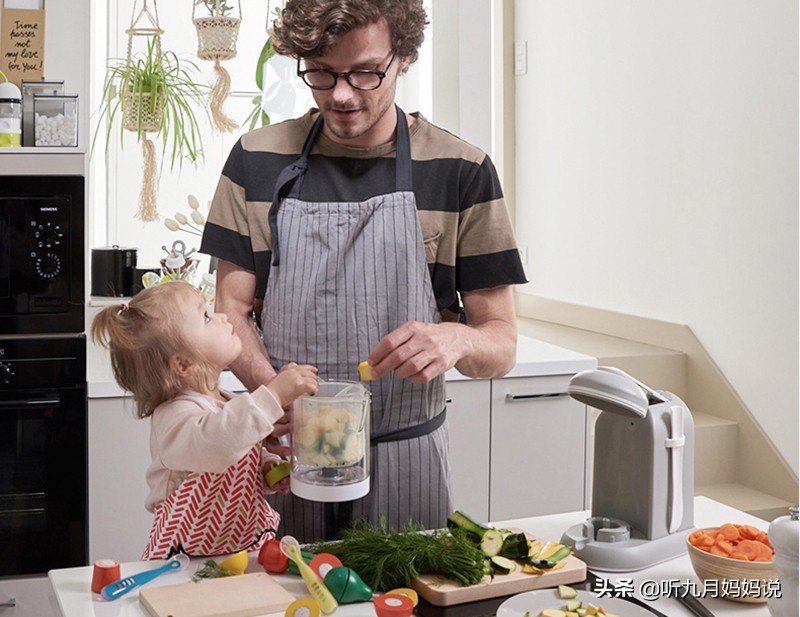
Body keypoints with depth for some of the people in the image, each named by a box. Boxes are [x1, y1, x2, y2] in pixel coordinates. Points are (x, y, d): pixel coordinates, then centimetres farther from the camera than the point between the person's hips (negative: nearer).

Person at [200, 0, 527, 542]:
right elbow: (234, 308, 2)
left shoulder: (460, 172, -5)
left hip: (404, 459, -1)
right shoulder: (258, 161, 1)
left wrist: (456, 339, -27)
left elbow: (501, 343, -4)